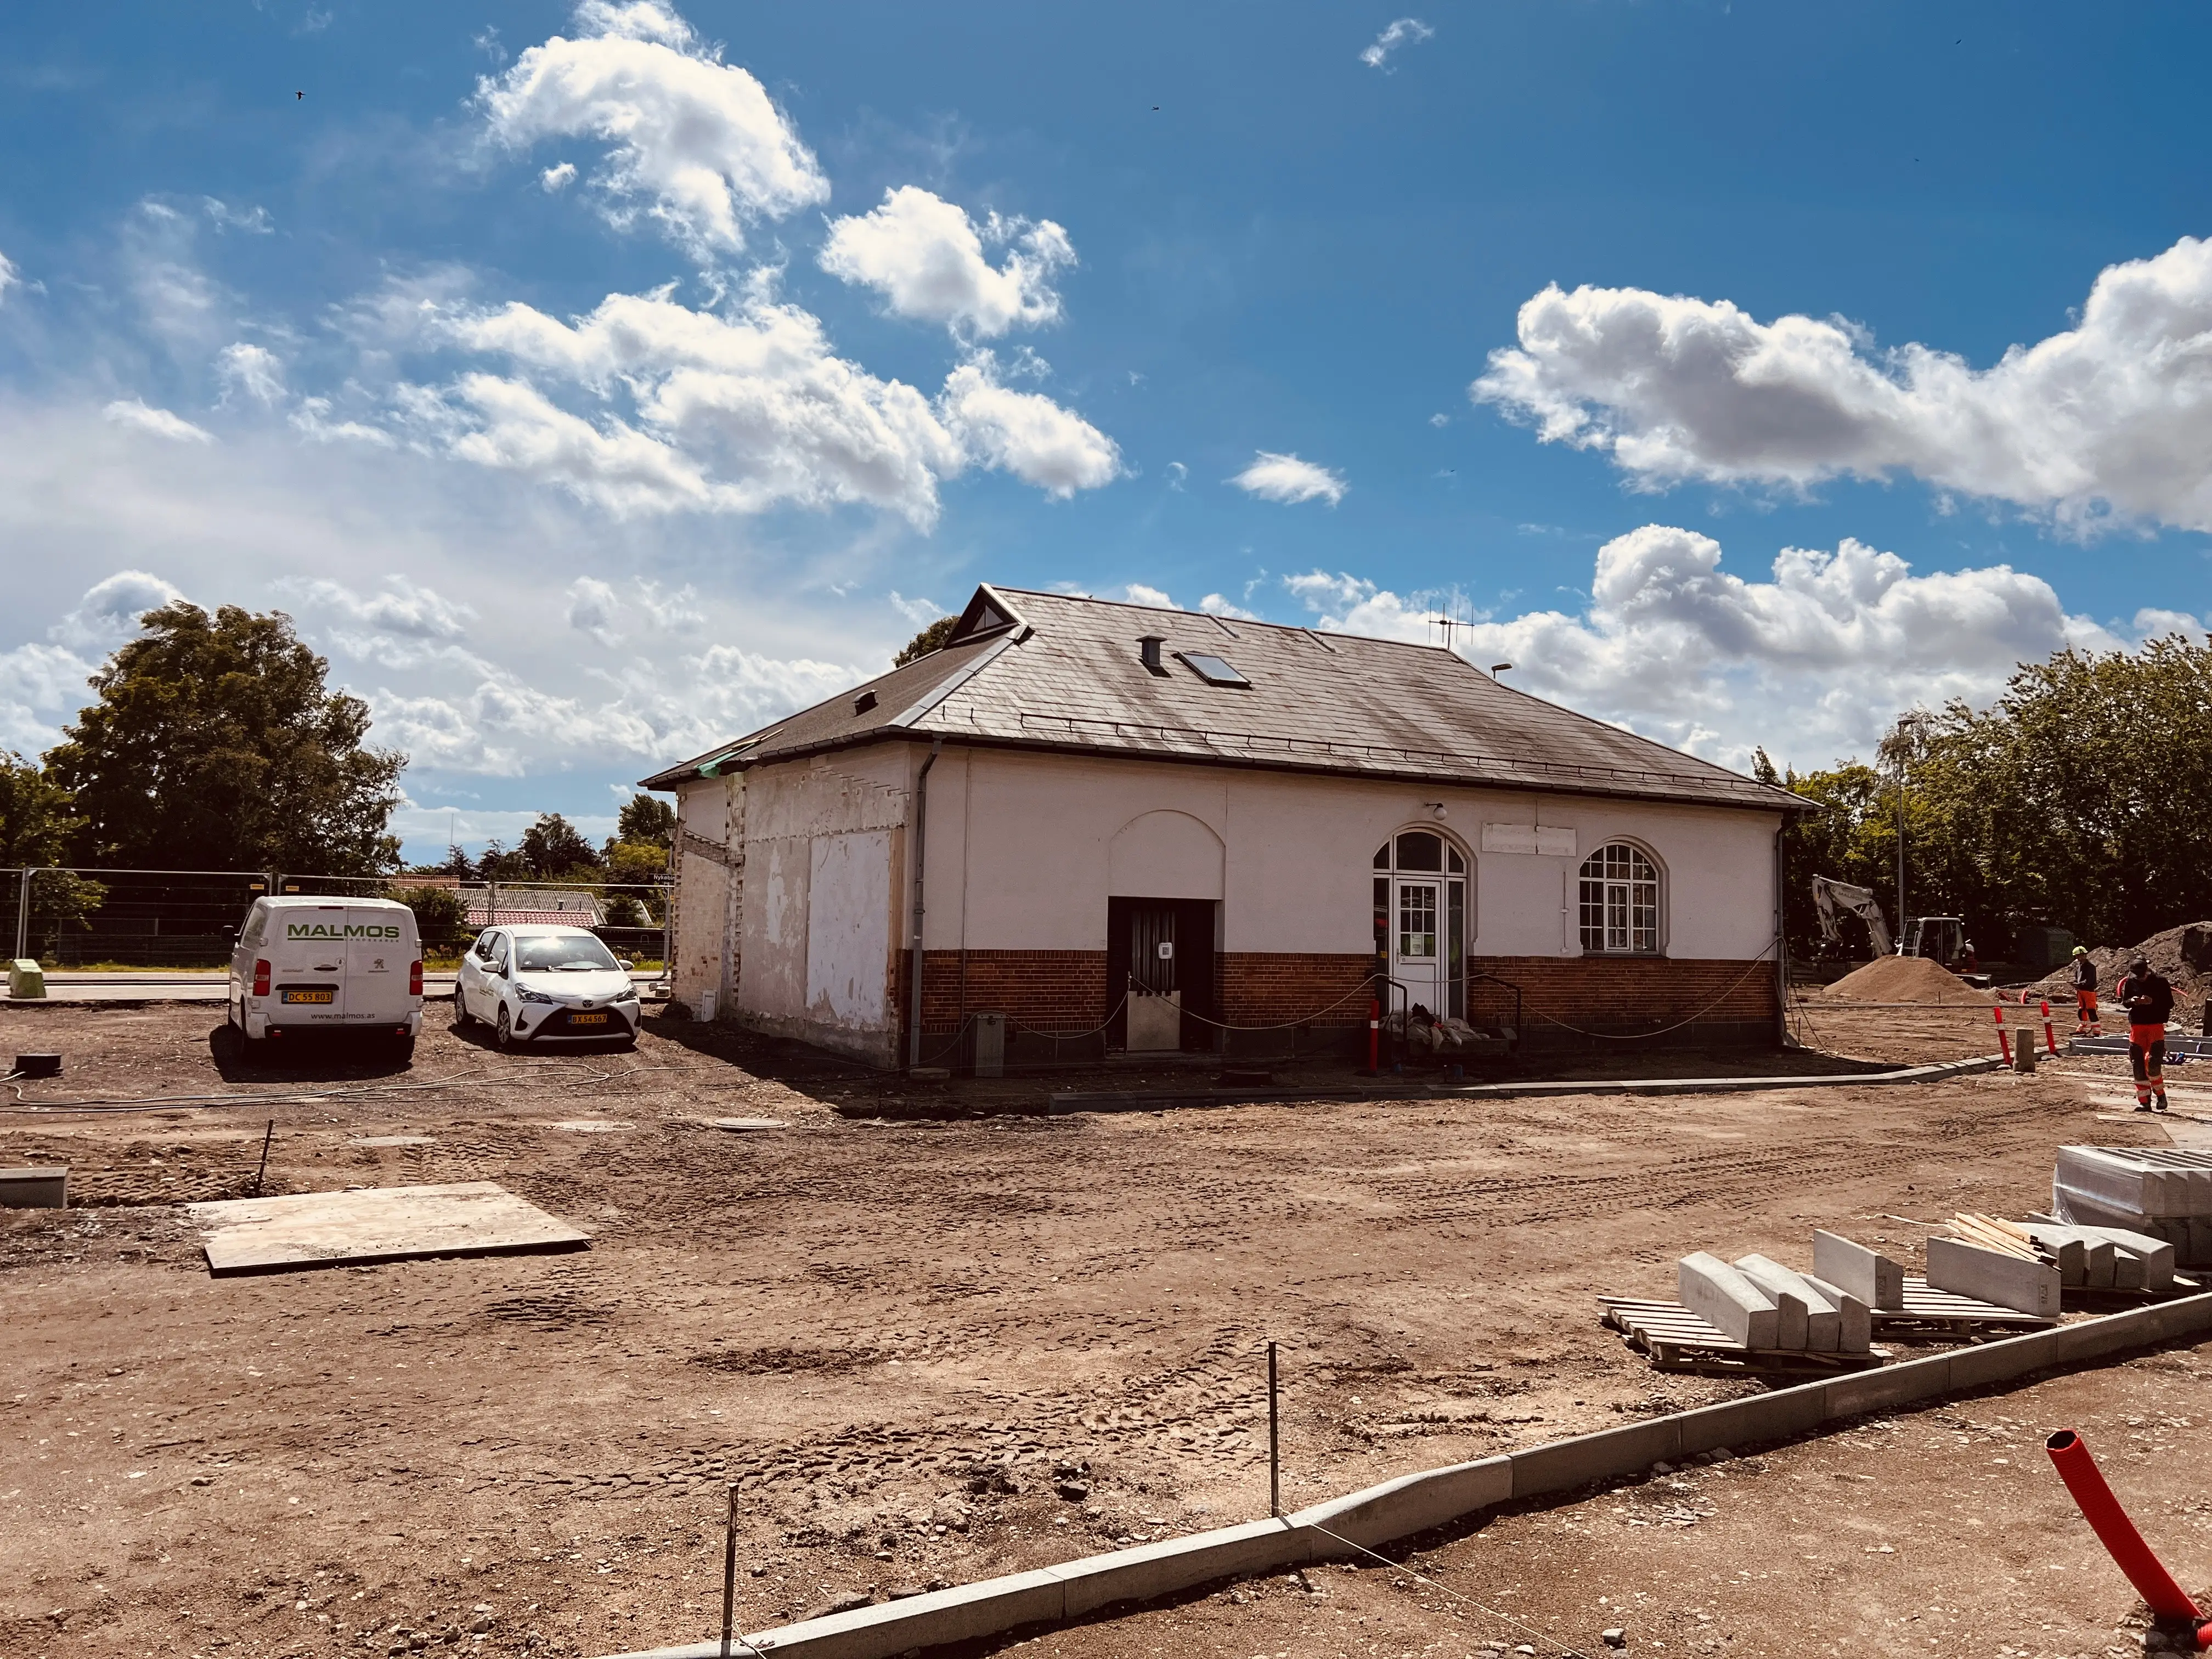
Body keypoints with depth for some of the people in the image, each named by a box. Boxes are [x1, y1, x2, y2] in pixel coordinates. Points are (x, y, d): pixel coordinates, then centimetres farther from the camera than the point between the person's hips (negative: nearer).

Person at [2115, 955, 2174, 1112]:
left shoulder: (2160, 981, -4)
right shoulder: (2130, 982, 3)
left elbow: (2169, 1003, -4)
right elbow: (2124, 1002, 10)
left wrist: (2152, 1002, -20)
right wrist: (2133, 1001, -12)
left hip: (2156, 1025, -3)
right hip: (2137, 1026, 3)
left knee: (2154, 1064, -12)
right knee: (2138, 1065, 1)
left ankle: (2160, 1094, 13)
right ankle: (2144, 1101, 7)